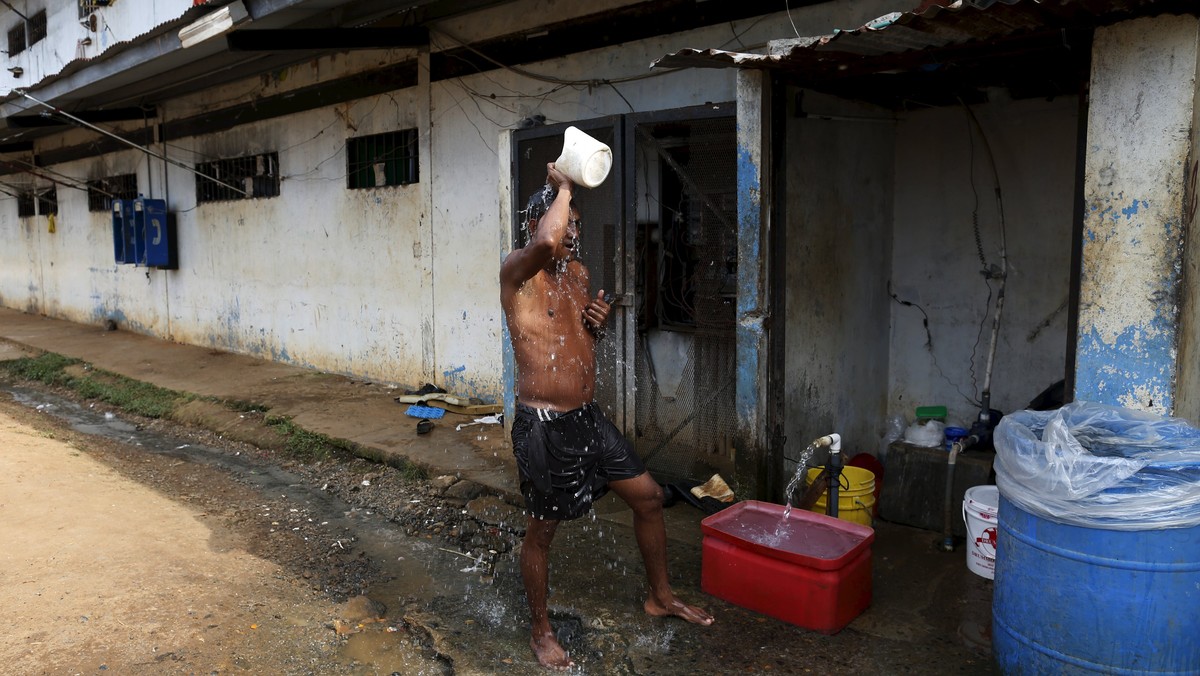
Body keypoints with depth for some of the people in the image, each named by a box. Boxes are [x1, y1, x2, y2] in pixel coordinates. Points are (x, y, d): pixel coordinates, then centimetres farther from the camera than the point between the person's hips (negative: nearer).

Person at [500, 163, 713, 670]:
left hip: (587, 416, 8)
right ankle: (541, 631, 31)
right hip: (543, 425, -8)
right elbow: (546, 242, -40)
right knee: (542, 530, 8)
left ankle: (660, 597, 36)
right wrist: (563, 187, -22)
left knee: (648, 497, 14)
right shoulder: (518, 271, -15)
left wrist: (599, 324, 0)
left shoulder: (579, 274, 10)